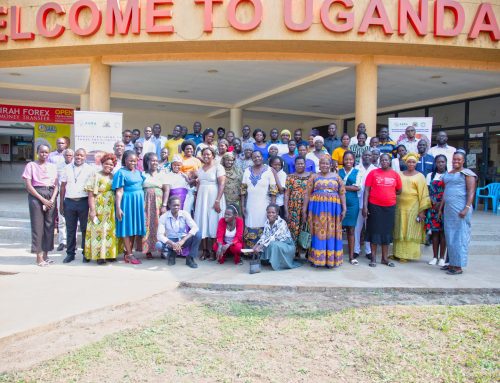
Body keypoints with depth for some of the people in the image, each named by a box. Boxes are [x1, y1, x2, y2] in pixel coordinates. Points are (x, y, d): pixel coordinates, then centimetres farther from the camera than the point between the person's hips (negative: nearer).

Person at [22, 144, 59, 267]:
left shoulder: (52, 166, 13)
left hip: (50, 196, 4)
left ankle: (45, 254, 12)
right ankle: (39, 256, 1)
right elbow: (28, 185, -5)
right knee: (38, 224, -4)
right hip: (36, 195, -3)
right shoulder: (31, 165, 2)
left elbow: (56, 185, 8)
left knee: (49, 225, 3)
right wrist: (42, 199, -12)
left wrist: (52, 200, -7)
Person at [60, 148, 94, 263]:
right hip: (69, 202, 2)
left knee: (85, 228, 4)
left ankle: (86, 253, 13)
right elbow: (63, 186, 10)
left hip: (83, 202, -2)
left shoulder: (89, 169, 2)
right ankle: (70, 253, 18)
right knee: (70, 229, 8)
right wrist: (61, 203, 6)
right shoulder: (67, 168, 10)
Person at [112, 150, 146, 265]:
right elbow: (119, 192, -10)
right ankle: (130, 254, 4)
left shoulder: (138, 172, 13)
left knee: (135, 227, 8)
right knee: (127, 227, 0)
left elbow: (143, 186, 18)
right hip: (127, 202, -6)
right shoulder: (121, 172, -6)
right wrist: (118, 207, -16)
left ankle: (127, 253, 17)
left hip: (138, 201, 7)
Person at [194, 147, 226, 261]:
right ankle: (205, 251, 10)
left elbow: (222, 184, -12)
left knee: (213, 224, -2)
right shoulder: (200, 168, 14)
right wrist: (196, 199, 10)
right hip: (202, 199, 6)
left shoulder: (218, 167, -5)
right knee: (202, 224, 4)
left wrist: (217, 201, -19)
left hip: (213, 199, -6)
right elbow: (198, 185, 17)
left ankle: (213, 251, 5)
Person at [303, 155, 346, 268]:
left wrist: (344, 209, -2)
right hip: (317, 208, -1)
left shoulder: (336, 177, 9)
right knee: (318, 233, 2)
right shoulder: (314, 177, 7)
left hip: (333, 208, 1)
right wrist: (304, 210, -3)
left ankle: (330, 259, 12)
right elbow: (307, 194, 3)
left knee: (331, 233, 4)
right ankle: (316, 259, 10)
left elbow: (342, 193, 7)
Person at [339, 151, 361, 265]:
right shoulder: (338, 172, 8)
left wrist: (342, 186, -8)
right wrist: (350, 187, -8)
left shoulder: (357, 172, 7)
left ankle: (351, 256, 12)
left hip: (352, 203, 0)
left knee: (351, 230, 5)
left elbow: (358, 187, -4)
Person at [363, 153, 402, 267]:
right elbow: (367, 190, -5)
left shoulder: (395, 174, 4)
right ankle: (373, 258, 13)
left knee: (387, 231, 10)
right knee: (374, 231, 4)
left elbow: (399, 191, 15)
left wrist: (388, 194, 7)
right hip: (375, 206, -2)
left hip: (390, 207, 3)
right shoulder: (373, 173, -3)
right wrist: (365, 206, -11)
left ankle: (385, 258, 21)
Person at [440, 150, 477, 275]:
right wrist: (441, 207, 18)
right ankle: (452, 263, 20)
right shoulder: (448, 174, 17)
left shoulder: (467, 173, -4)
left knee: (459, 236, -3)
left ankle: (458, 266, 3)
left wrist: (466, 208, -19)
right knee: (450, 236, 10)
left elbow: (471, 192, -11)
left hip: (460, 208, -7)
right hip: (448, 208, 7)